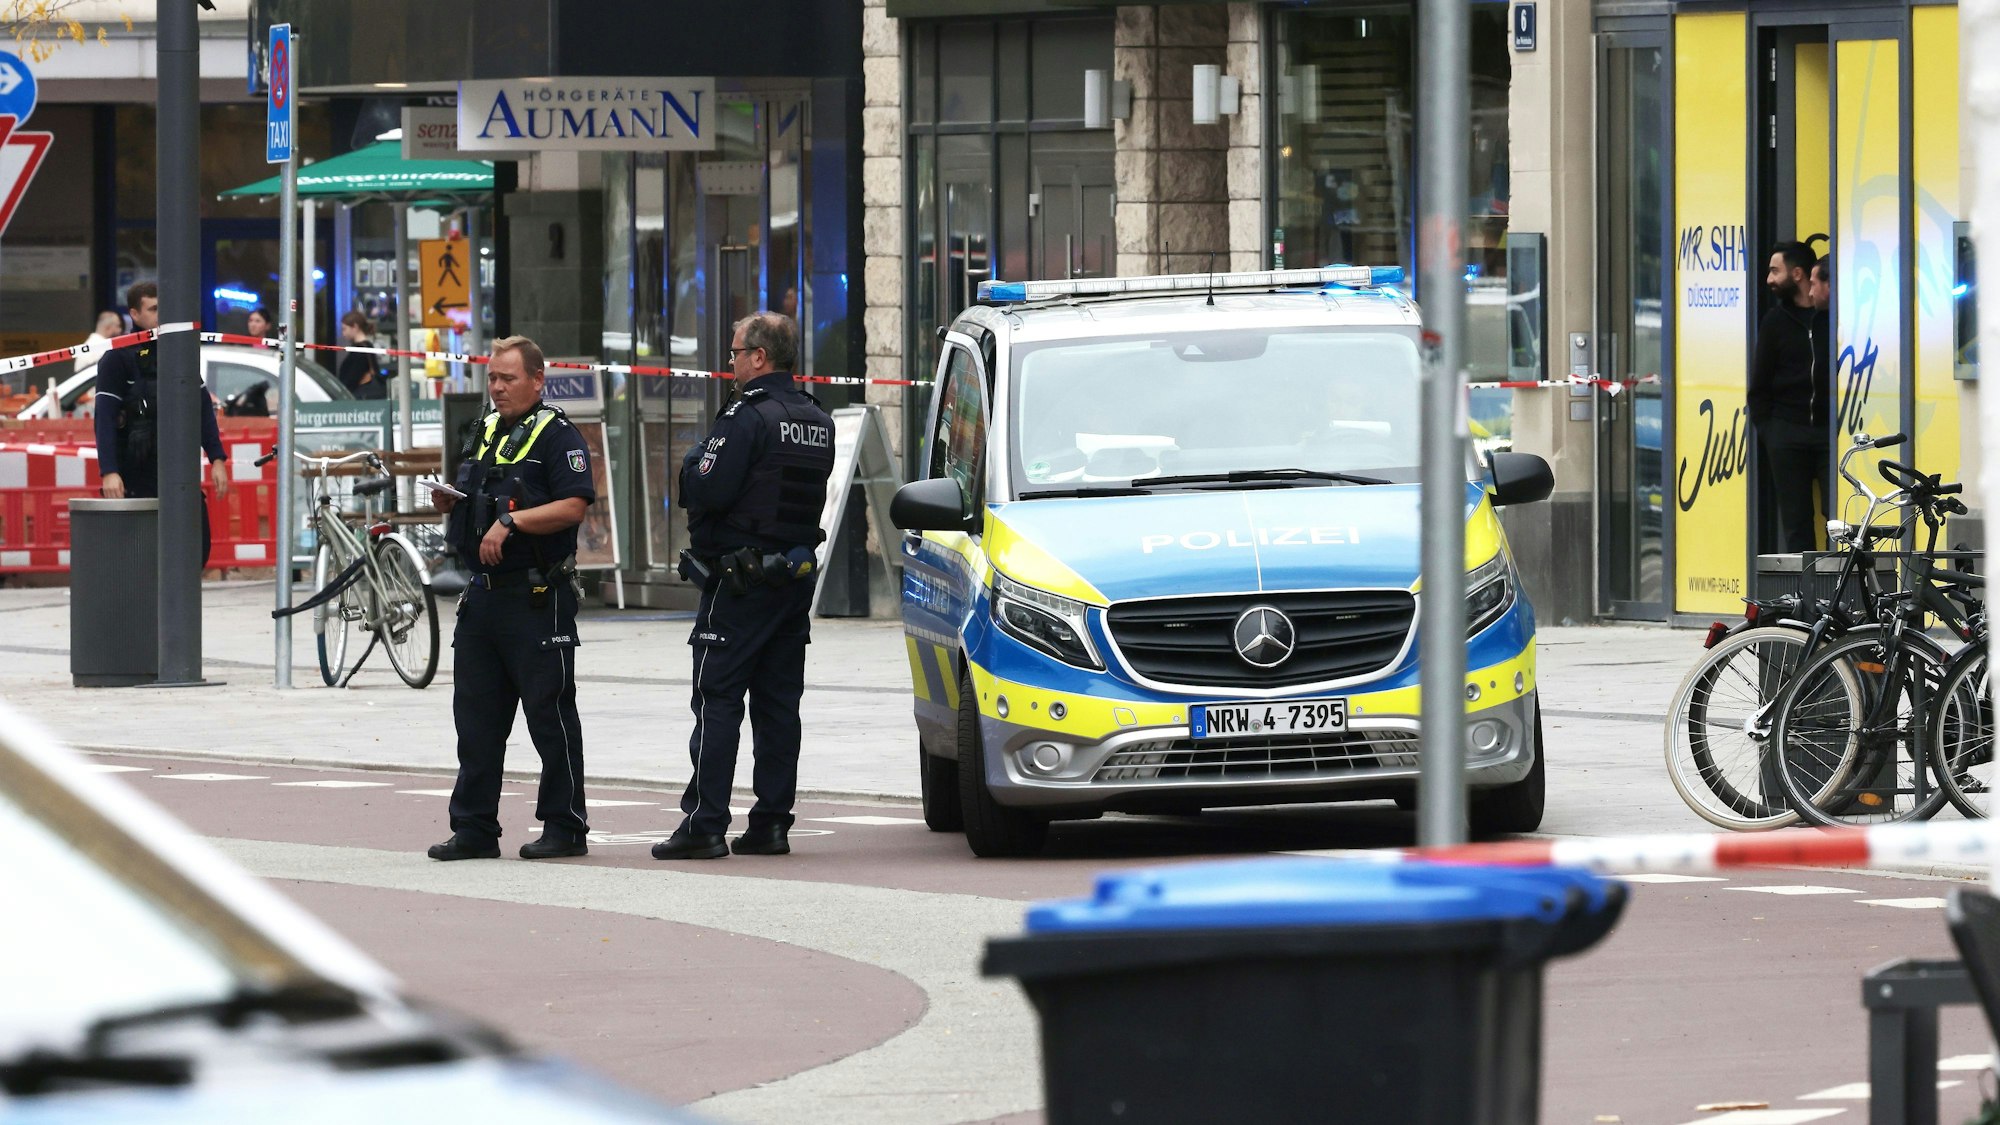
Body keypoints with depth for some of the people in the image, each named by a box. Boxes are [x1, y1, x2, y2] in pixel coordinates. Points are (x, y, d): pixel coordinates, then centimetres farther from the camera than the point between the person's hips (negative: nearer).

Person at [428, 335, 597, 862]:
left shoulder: (557, 436, -7)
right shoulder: (484, 434, 18)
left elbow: (574, 506, -17)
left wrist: (511, 522, -21)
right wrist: (449, 503, 5)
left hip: (537, 596, -8)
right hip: (483, 595, 8)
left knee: (549, 712, -2)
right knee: (476, 714, 8)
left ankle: (565, 827, 3)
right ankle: (474, 828, 12)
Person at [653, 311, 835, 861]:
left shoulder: (748, 417, -16)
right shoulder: (818, 421, 11)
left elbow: (707, 492, -22)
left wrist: (694, 461, 0)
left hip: (740, 580, -8)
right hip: (796, 574, 8)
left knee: (717, 701, -5)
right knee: (778, 703, 10)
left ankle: (705, 824, -7)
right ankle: (772, 822, 10)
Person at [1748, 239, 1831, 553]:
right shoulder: (1776, 321, 12)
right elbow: (1759, 384, 14)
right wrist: (1764, 429, 4)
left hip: (1829, 432, -3)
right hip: (1787, 433, 3)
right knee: (1795, 520, 2)